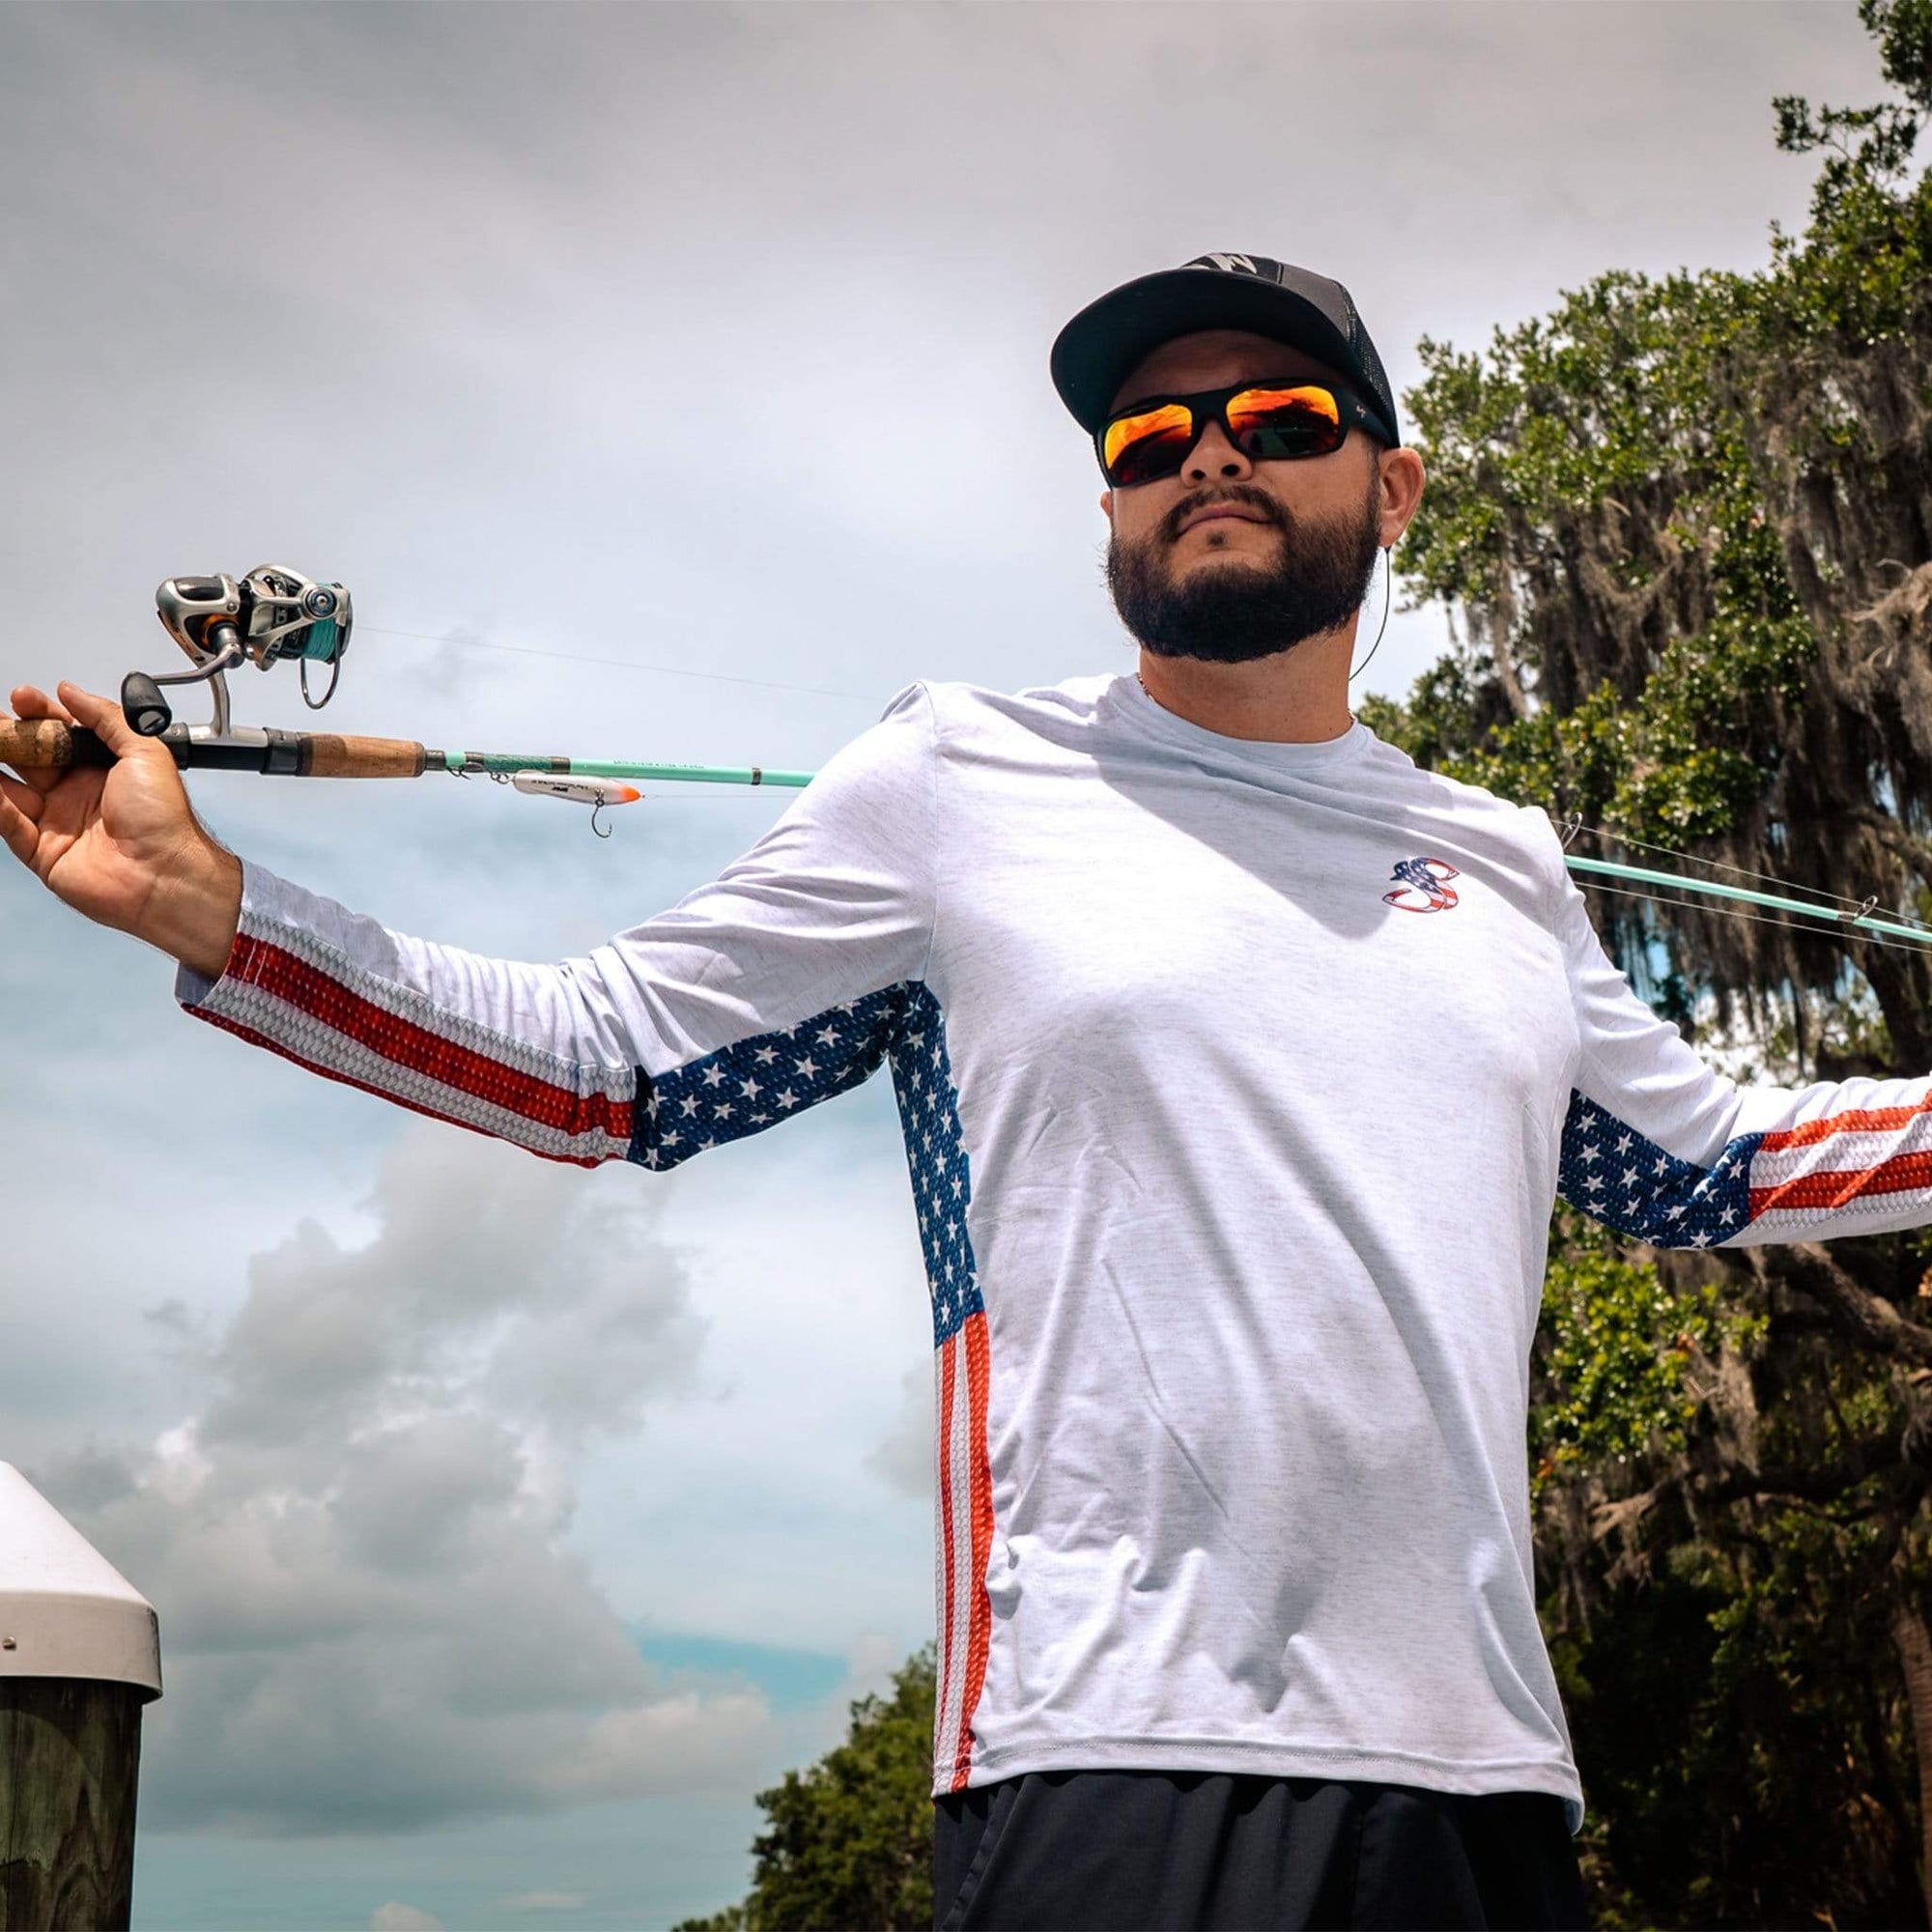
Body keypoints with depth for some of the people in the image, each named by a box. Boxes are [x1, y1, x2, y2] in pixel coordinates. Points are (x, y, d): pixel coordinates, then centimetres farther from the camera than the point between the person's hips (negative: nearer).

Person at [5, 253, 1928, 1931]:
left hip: (1482, 1763, 5)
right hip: (1118, 1763, -4)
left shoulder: (1504, 865, 14)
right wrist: (199, 901, -2)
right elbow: (606, 1068, 5)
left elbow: (1701, 1165, 27)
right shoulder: (959, 777, 3)